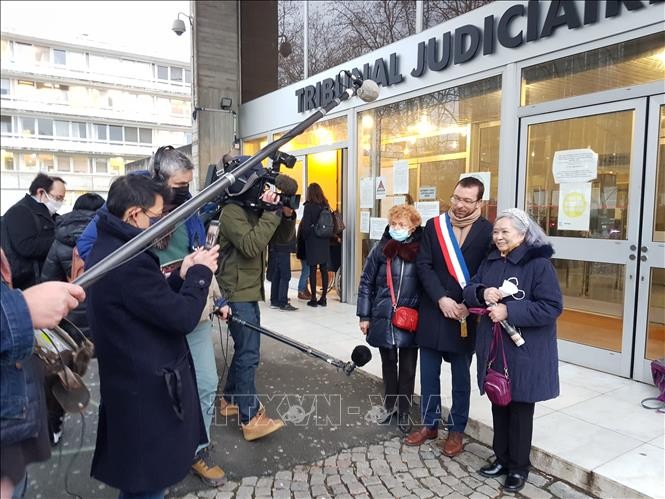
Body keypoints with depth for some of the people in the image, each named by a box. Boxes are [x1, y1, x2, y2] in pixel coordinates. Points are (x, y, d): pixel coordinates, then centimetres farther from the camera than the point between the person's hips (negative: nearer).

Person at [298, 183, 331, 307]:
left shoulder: (309, 206, -9)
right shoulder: (326, 205, 5)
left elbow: (305, 225, -11)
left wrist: (305, 237, 5)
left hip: (312, 241, -4)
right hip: (325, 241, 5)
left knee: (312, 270, 0)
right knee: (324, 269, 7)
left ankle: (313, 299, 3)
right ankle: (323, 298, 12)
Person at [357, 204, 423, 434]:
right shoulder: (381, 249, -3)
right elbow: (366, 283, 2)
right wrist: (364, 316, 1)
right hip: (383, 318, 1)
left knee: (408, 368, 10)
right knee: (388, 363, 18)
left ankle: (404, 412, 28)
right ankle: (390, 404, 37)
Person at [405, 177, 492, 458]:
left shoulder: (488, 232, -6)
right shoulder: (434, 226, 0)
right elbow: (424, 266, -5)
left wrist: (468, 305, -16)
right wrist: (441, 299, -15)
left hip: (465, 316, -2)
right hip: (433, 312, 2)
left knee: (461, 377, 12)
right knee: (429, 373, 13)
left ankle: (456, 430, 28)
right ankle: (429, 424, 31)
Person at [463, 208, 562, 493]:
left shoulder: (539, 264, -14)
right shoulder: (490, 262, 7)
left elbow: (552, 307, -19)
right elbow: (468, 292, 7)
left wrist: (509, 311, -24)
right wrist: (482, 292, -17)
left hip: (525, 352, -6)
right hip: (494, 347, 6)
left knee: (520, 409, 9)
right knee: (499, 405, 17)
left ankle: (519, 467, 26)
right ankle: (502, 458, 34)